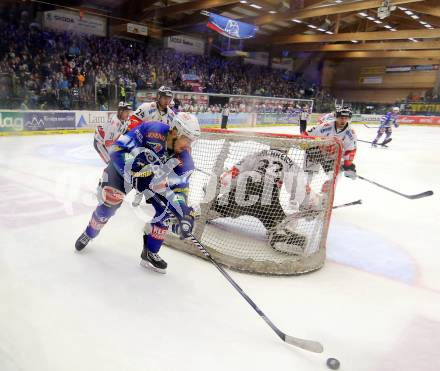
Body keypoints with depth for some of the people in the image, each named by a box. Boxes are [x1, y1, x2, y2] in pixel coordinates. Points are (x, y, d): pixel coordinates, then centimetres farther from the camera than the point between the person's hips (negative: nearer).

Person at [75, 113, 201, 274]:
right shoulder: (151, 130, -35)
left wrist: (184, 215, -31)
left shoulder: (184, 160, -23)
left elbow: (179, 189, -18)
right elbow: (118, 149, -33)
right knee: (109, 205, -7)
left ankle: (150, 252, 4)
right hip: (123, 167, -3)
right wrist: (133, 172, -43)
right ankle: (89, 234, 27)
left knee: (168, 208, -12)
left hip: (155, 175, 3)